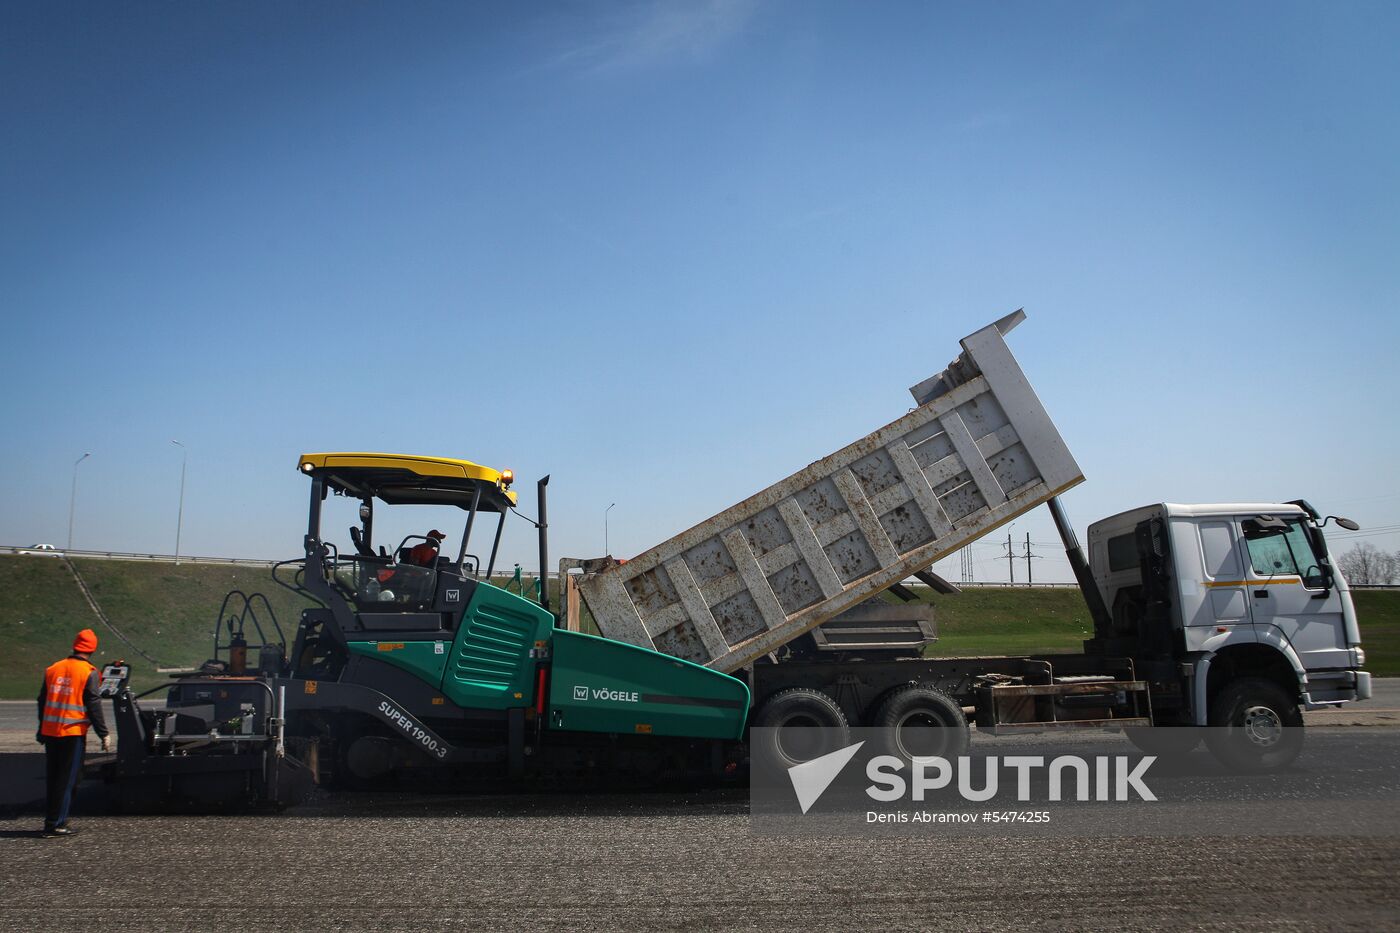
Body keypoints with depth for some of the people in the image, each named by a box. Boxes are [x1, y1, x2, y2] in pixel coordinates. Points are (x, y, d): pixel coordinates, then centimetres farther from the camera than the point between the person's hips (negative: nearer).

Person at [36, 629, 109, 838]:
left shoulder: (52, 669, 9)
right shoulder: (89, 673, -8)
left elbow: (42, 701, 16)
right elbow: (94, 706, -10)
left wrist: (41, 729, 26)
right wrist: (104, 735, -5)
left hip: (50, 732, 6)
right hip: (73, 733, -6)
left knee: (52, 779, 15)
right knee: (67, 780, 1)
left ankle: (51, 822, 20)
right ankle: (56, 825, 1)